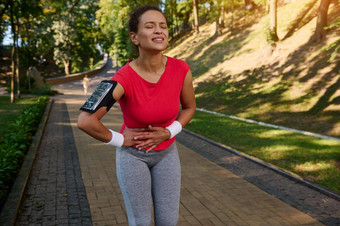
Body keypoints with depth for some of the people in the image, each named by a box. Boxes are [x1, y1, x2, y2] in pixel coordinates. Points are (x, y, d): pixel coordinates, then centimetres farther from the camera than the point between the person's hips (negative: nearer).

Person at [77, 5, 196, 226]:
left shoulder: (181, 69, -17)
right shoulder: (124, 78, -28)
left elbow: (189, 107, 1)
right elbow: (85, 121, -32)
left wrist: (168, 133, -14)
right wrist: (120, 140, -19)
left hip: (166, 153, 3)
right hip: (132, 154, -3)